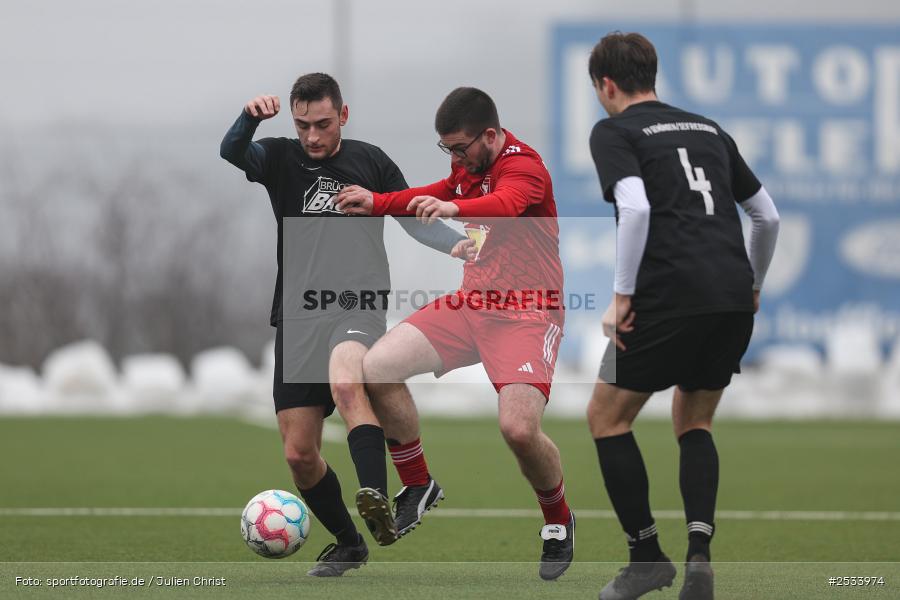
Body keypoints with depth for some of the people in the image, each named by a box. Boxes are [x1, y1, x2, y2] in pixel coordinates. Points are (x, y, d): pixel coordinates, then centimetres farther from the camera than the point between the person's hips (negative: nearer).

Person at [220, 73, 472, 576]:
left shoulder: (370, 161, 9)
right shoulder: (279, 158, 9)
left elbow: (414, 218, 14)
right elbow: (231, 153, -11)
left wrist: (455, 244, -5)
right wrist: (250, 119, -32)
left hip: (358, 309, -3)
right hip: (297, 320, 3)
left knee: (346, 383, -36)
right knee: (299, 453, 2)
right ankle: (348, 544, 24)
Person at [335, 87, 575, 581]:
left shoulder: (523, 167, -18)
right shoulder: (468, 165, 9)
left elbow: (506, 204, -41)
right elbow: (442, 192, 31)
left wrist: (453, 207, -62)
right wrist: (375, 203, 16)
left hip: (527, 312, -8)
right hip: (472, 301, 8)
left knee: (519, 428, -26)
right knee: (375, 369, -8)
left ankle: (559, 522, 5)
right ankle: (418, 486, 11)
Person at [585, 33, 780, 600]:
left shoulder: (613, 132, 3)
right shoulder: (709, 130, 21)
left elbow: (635, 208, -15)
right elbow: (769, 216, 22)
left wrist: (622, 296, -9)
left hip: (670, 296, -6)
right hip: (734, 301, 6)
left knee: (607, 418, 11)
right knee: (694, 422, 21)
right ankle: (700, 554, 1)